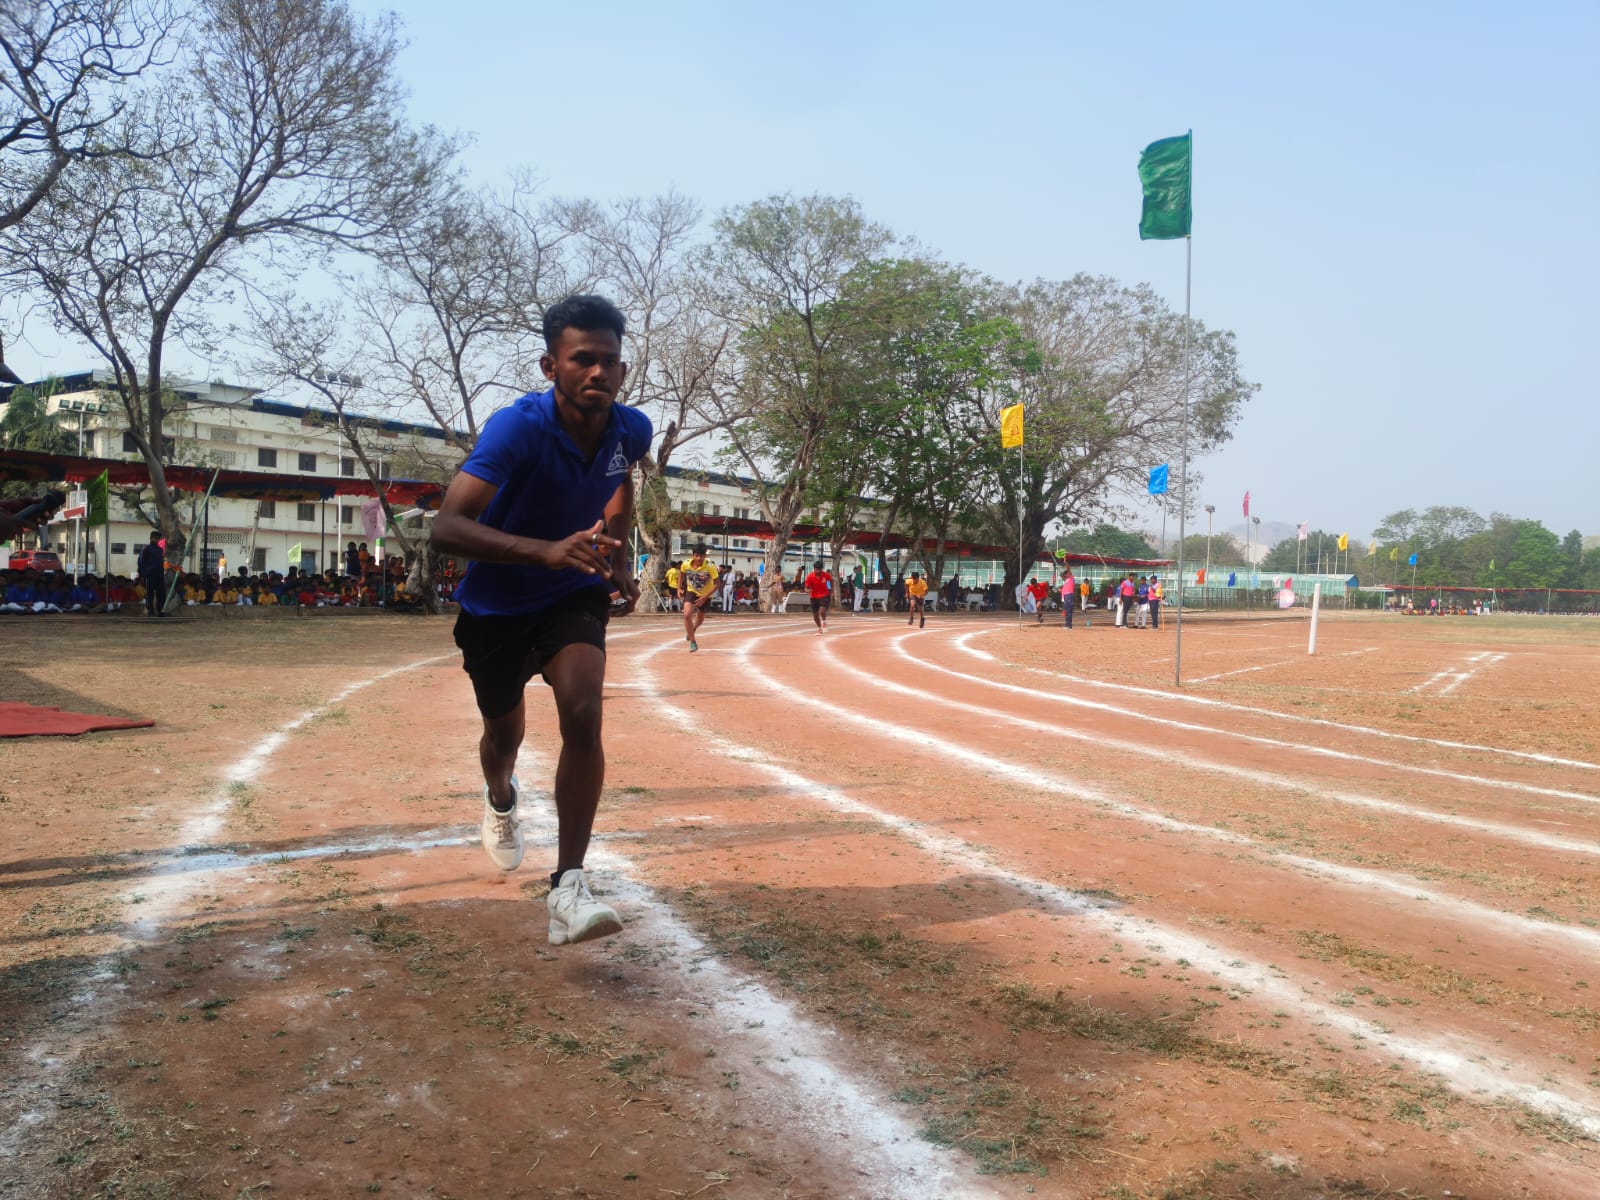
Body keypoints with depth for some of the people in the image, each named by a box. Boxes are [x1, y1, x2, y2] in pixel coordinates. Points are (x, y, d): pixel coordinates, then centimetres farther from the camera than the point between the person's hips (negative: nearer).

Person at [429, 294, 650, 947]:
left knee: (583, 716, -23)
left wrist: (618, 560, 1)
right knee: (505, 733, 16)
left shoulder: (632, 430, -14)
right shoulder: (517, 427, -29)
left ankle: (567, 889, -16)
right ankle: (501, 799, 56)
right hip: (495, 605, -2)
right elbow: (446, 527, -41)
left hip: (574, 598, 2)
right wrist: (547, 550, -54)